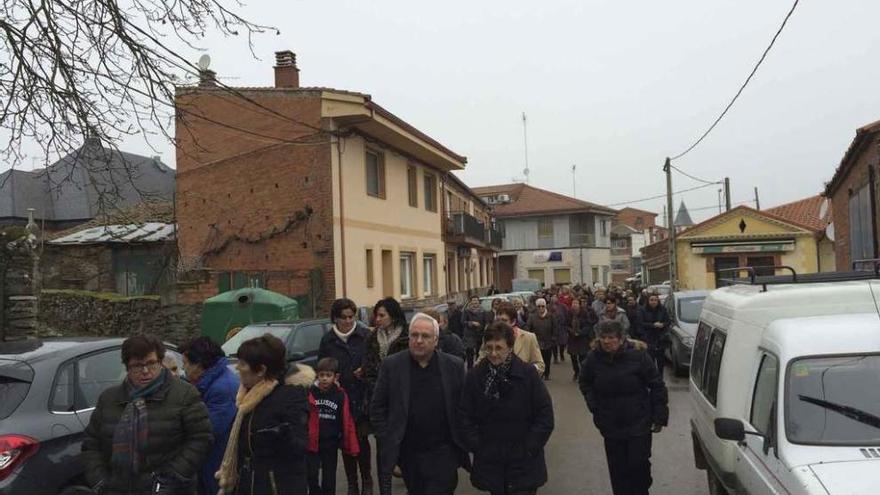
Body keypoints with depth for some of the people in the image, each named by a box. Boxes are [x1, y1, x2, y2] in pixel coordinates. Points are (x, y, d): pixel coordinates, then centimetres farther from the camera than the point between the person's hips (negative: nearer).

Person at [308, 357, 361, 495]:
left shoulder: (341, 395, -4)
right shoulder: (310, 392, -7)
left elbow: (347, 423, -2)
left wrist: (352, 446, -2)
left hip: (331, 445, 1)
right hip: (312, 443, -1)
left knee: (329, 479, 13)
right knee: (312, 477, 5)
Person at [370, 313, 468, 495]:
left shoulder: (455, 366, -3)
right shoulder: (391, 365, -3)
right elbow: (377, 408, 1)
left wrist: (462, 443, 0)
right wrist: (387, 442, -3)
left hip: (443, 454, -1)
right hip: (408, 453, 1)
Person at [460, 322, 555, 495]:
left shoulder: (527, 374, -9)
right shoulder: (475, 376, -2)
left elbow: (545, 416, -6)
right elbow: (466, 417, 3)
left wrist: (529, 448, -8)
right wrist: (476, 447, -5)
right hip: (489, 461, 2)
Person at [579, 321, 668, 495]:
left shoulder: (638, 355, -14)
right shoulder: (594, 358, -7)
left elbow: (657, 387, -7)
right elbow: (584, 383, 12)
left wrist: (660, 417, -7)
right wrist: (594, 406, 1)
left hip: (638, 423, -2)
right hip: (611, 426, 3)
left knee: (639, 465, 2)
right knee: (617, 469, 9)